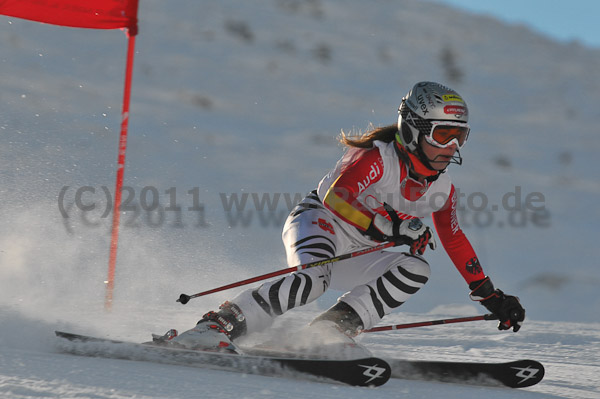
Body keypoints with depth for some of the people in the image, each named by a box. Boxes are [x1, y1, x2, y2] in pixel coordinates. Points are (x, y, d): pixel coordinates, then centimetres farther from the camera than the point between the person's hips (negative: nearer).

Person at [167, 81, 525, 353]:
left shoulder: (442, 189, 5)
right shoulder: (378, 157, -18)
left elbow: (455, 241, 17)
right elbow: (335, 198, -30)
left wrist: (492, 297, 18)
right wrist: (389, 227, -39)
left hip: (352, 257, 7)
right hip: (318, 223, -7)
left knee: (416, 270, -18)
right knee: (315, 278, -38)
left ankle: (327, 332, -24)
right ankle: (215, 327, -36)